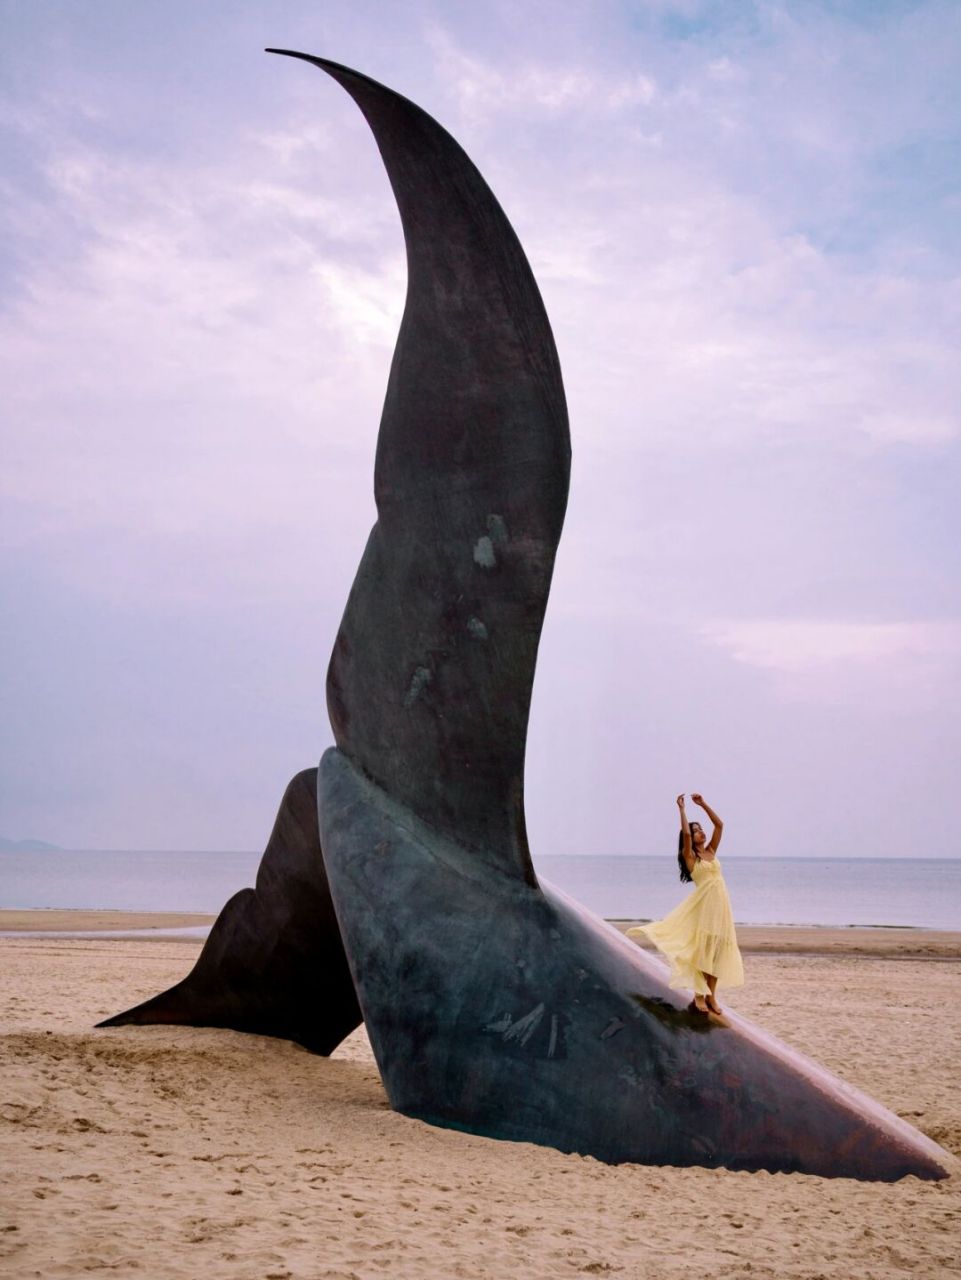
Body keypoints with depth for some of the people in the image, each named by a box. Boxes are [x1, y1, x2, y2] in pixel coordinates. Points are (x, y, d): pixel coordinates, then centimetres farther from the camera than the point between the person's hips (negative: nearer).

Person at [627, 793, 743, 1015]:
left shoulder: (711, 851, 14)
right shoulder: (690, 855, -1)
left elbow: (719, 825, 11)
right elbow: (685, 832, -17)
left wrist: (703, 805, 8)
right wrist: (682, 809, -11)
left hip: (720, 904, 6)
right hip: (704, 903, -6)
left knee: (717, 950, 6)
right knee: (702, 949, -5)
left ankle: (711, 996, 10)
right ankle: (699, 994, 2)